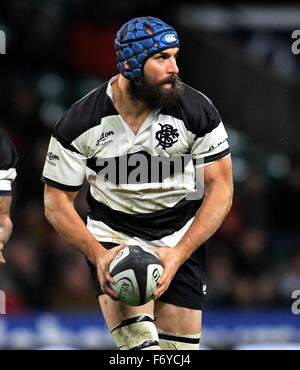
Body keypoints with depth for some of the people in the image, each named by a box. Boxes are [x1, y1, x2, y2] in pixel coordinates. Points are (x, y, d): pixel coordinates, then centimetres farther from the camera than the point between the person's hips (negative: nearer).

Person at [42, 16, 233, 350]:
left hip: (181, 238, 2)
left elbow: (220, 189, -7)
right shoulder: (80, 122, -14)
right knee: (139, 343, -24)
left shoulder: (197, 110, -12)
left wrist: (178, 254, -18)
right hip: (112, 237, -2)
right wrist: (98, 255, -21)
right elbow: (57, 202, -6)